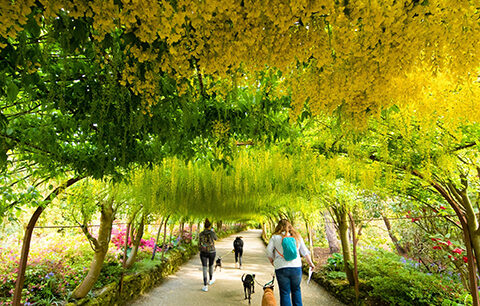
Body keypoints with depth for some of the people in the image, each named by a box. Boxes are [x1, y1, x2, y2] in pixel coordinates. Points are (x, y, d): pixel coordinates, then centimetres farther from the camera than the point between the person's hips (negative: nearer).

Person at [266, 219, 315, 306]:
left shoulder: (275, 237, -4)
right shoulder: (297, 236, 4)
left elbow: (269, 252, -1)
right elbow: (305, 252, 9)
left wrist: (272, 261, 16)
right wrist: (310, 263, 20)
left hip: (281, 269, -2)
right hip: (296, 267, 3)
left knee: (285, 293, 9)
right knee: (296, 290, 21)